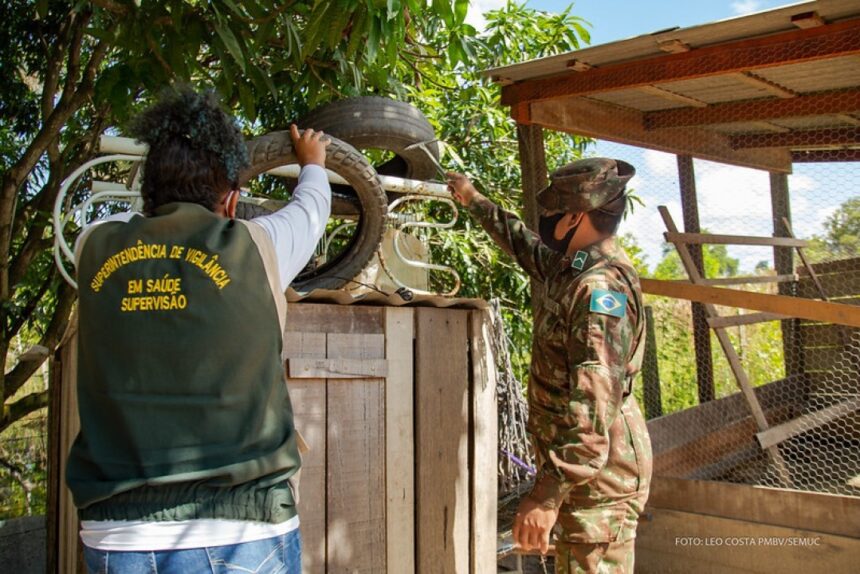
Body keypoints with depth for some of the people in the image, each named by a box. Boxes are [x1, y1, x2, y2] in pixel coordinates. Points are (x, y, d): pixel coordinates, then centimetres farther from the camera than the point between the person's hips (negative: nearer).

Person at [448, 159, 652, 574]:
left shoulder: (602, 288, -22)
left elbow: (595, 403, -30)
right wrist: (475, 202, 37)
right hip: (577, 464, 10)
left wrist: (548, 493, -33)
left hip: (597, 471, -10)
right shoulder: (573, 266, 8)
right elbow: (525, 245, 31)